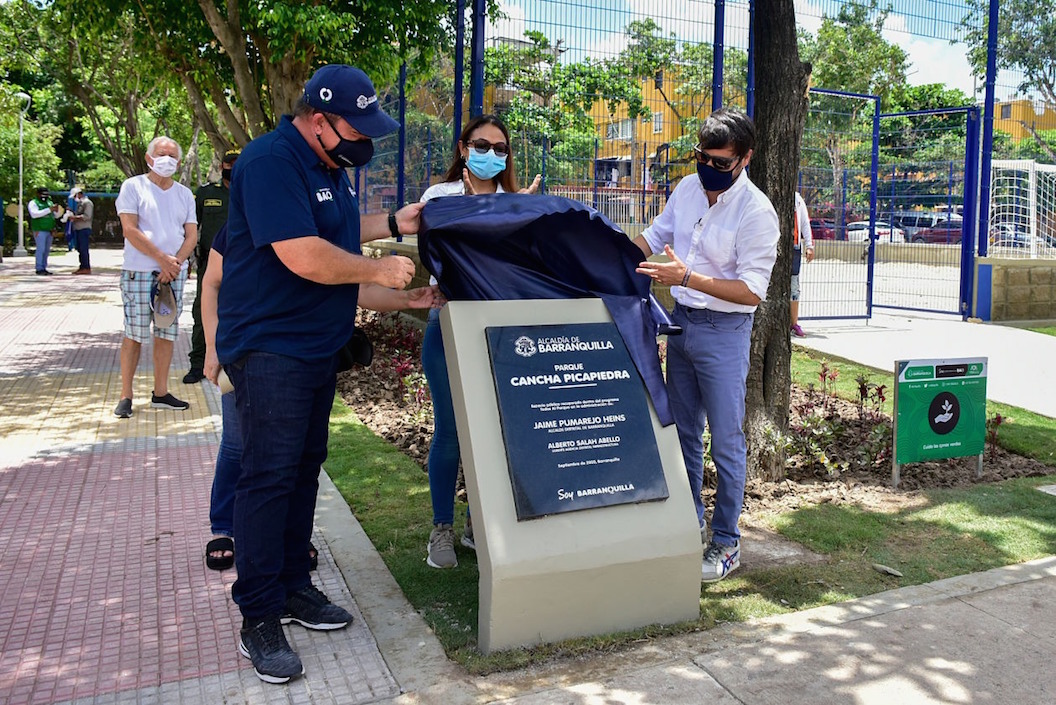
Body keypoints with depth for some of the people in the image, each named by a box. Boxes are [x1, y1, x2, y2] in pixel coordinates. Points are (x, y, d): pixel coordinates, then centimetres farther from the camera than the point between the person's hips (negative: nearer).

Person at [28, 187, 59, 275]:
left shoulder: (49, 202, 17)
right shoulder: (33, 203, -2)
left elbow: (56, 216, 16)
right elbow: (34, 214, -19)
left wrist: (56, 210, -7)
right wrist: (49, 210, -23)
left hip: (49, 231, 7)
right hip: (40, 230, -6)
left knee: (47, 250, 6)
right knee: (41, 249, -9)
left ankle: (44, 268, 11)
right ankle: (39, 269, -6)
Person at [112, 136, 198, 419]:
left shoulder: (184, 194, 14)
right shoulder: (133, 187, 1)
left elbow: (191, 235, 8)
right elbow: (130, 230, -8)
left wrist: (175, 263, -9)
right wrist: (162, 258, -13)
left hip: (174, 272, 4)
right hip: (139, 271, -4)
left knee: (167, 332, 6)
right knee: (134, 334, -4)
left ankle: (160, 393, 14)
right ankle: (125, 396, 4)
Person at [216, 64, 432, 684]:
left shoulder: (330, 170, 14)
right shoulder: (270, 162, -18)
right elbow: (305, 257, -27)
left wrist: (390, 224, 15)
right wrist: (380, 270, -13)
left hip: (317, 345, 10)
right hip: (269, 347, -10)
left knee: (304, 467, 14)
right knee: (269, 475, -7)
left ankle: (293, 586, 27)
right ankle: (259, 618, 4)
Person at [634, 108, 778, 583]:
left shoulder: (756, 212, -17)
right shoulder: (687, 189, 3)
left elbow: (752, 291, -22)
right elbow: (655, 235, 19)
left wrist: (687, 277, -30)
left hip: (724, 331, -6)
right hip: (681, 321, 7)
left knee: (726, 441, 1)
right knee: (684, 432, 16)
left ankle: (726, 543, 14)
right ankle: (689, 522, 32)